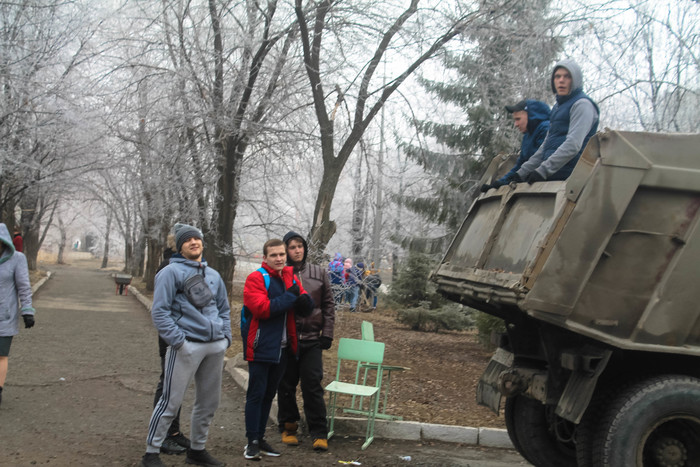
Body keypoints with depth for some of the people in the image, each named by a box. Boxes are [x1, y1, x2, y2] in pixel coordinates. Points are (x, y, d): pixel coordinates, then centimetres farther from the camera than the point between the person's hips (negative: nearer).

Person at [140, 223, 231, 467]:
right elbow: (159, 310, -9)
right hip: (187, 346, -6)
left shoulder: (213, 275, 17)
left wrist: (226, 337, 11)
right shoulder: (171, 272, -4)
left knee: (209, 403, 14)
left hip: (215, 346, 7)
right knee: (171, 402, -4)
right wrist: (177, 340, -15)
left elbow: (224, 309, 24)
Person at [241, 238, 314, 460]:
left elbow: (306, 308, 8)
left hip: (282, 348, 7)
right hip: (261, 347, -7)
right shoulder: (256, 278, -10)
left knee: (269, 394, 14)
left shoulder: (291, 279, 10)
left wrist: (303, 300, -16)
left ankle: (260, 437, 25)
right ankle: (252, 442, 6)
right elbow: (261, 308, -23)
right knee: (256, 394, -2)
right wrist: (290, 297, -17)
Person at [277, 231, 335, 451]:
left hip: (311, 339, 1)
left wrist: (327, 333, 3)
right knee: (286, 385, 9)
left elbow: (328, 305, 10)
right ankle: (288, 428, 25)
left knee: (313, 386, -2)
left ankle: (319, 434, 5)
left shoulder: (319, 273, 6)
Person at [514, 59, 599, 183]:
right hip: (550, 176, 8)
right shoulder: (557, 107, 24)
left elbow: (573, 145, -17)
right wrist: (523, 172, 21)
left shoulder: (582, 104, -4)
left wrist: (544, 170, -21)